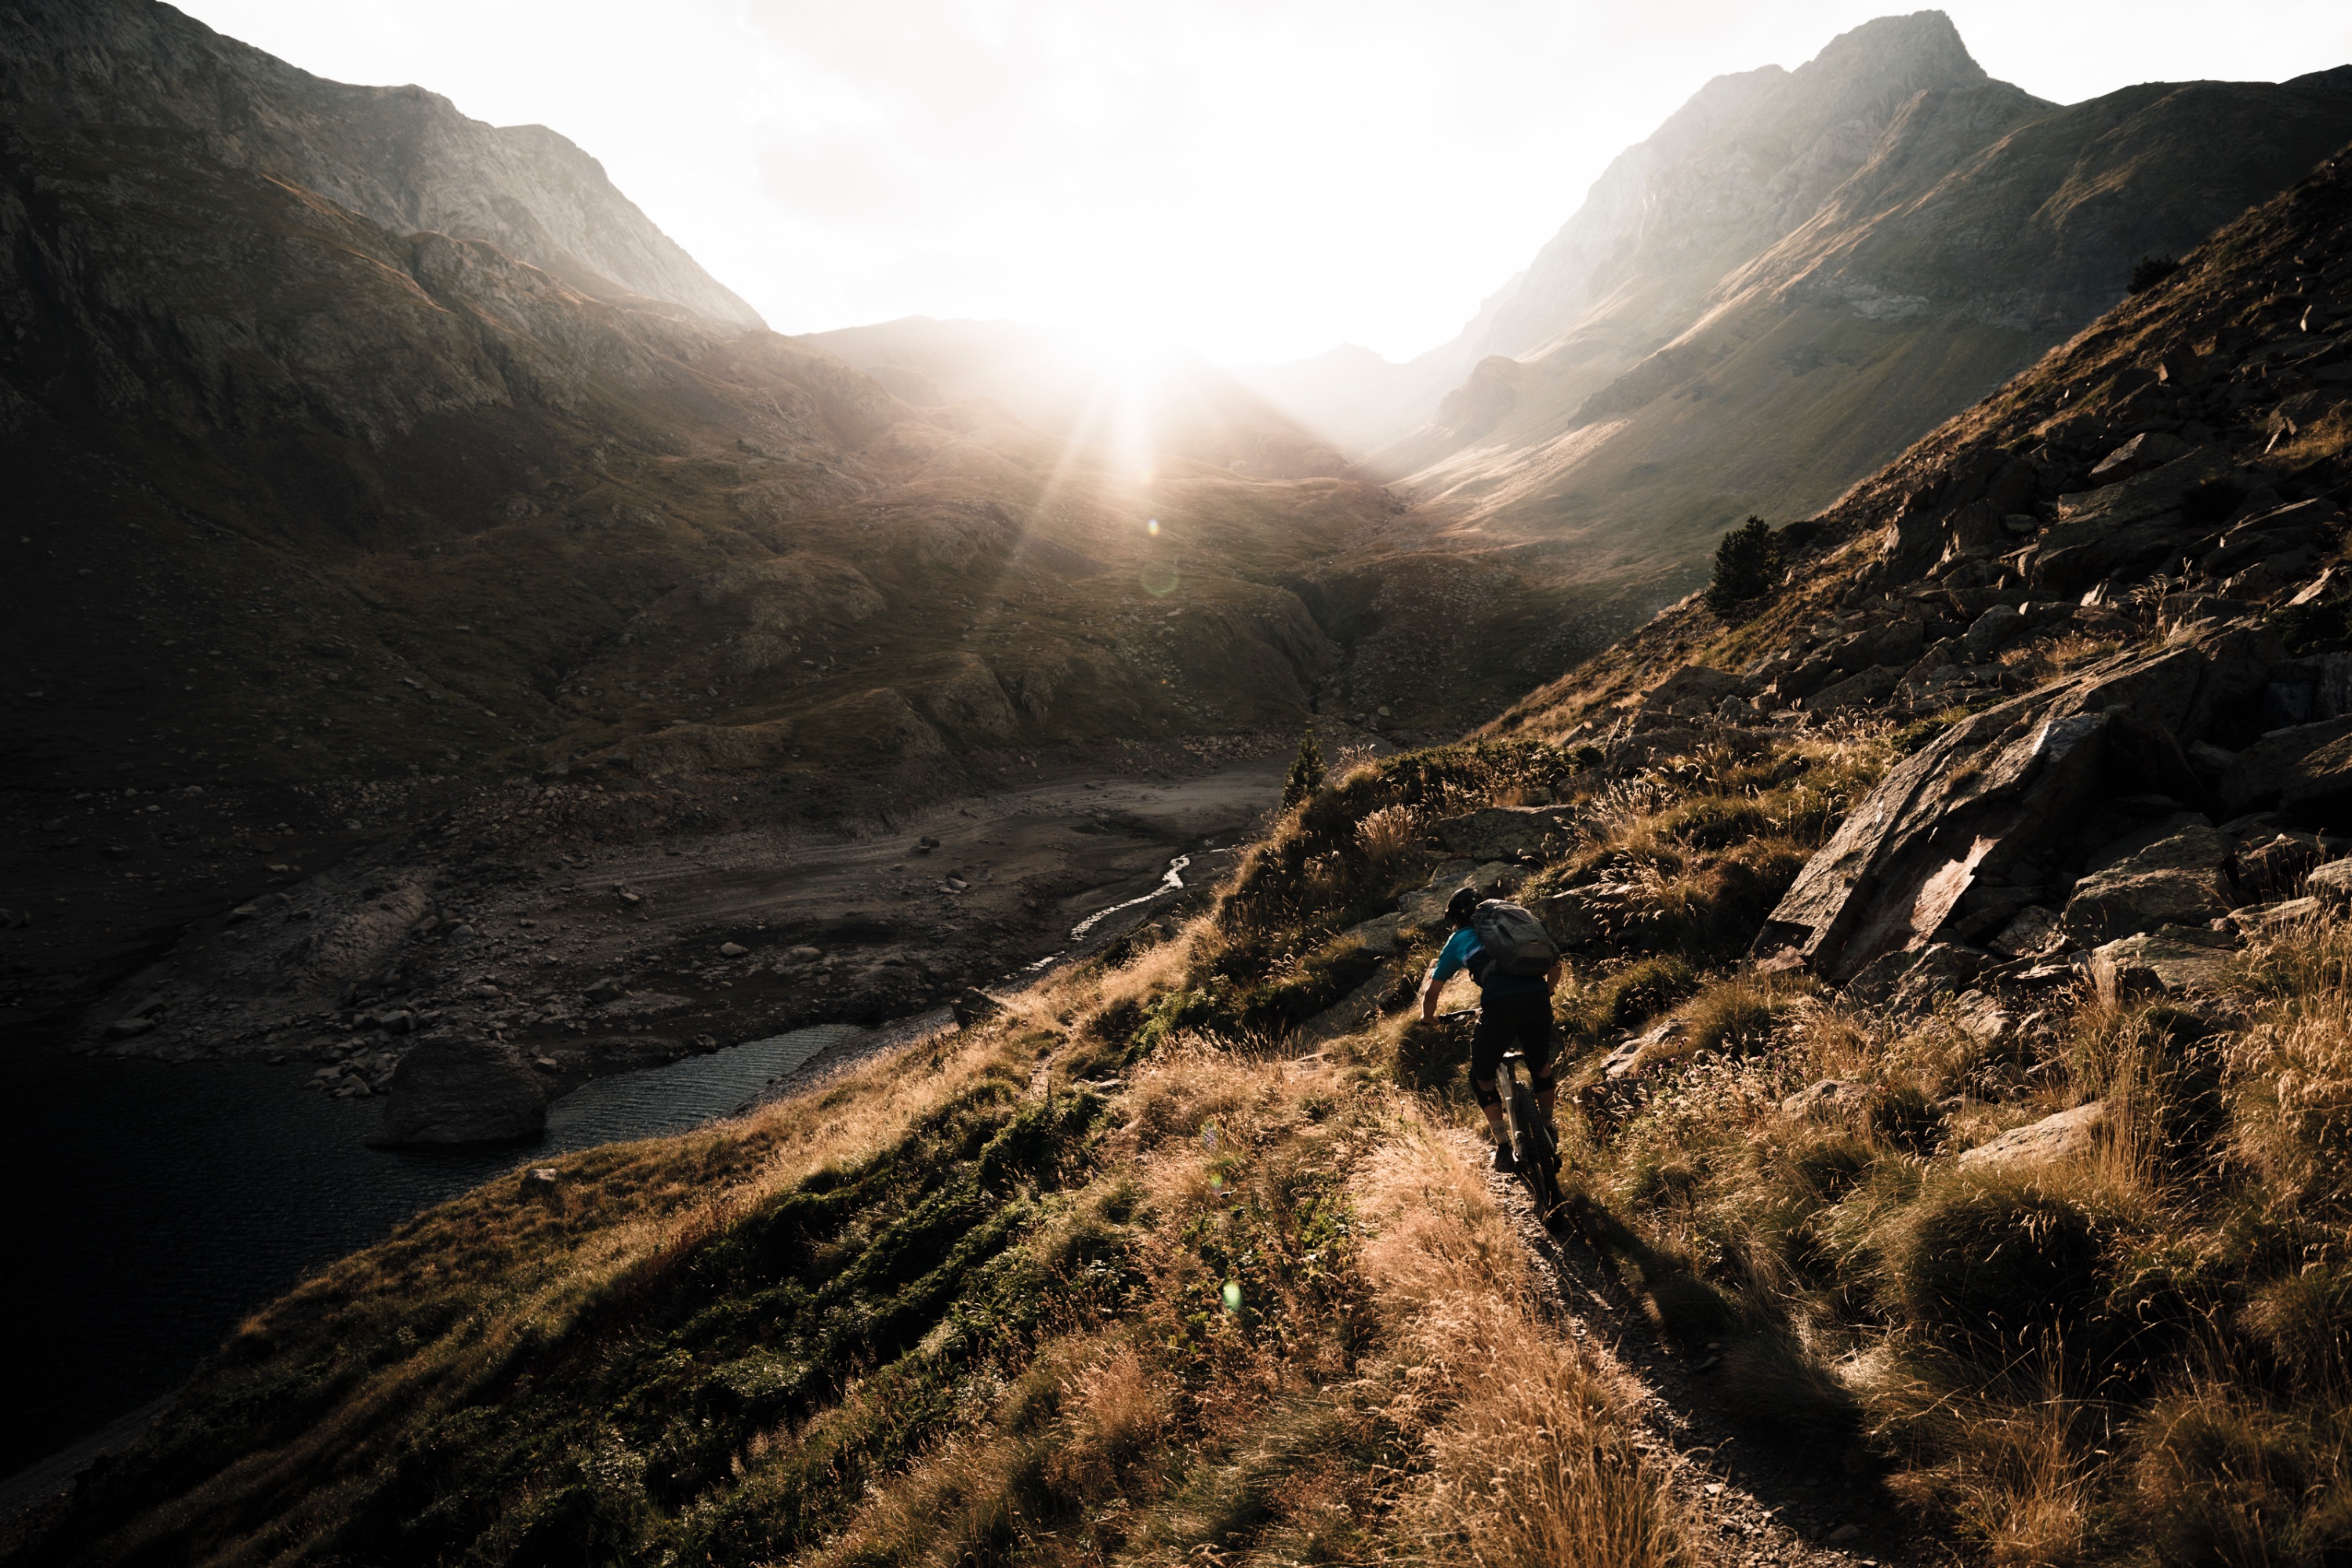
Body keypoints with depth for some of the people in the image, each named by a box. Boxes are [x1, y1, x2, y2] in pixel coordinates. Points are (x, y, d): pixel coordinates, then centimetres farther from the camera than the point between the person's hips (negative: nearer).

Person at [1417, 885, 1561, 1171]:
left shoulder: (1458, 940, 23)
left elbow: (1431, 991, 22)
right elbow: (1555, 964, 33)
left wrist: (1428, 1017, 42)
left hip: (1500, 1005, -4)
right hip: (1537, 999, 4)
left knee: (1481, 1077, 17)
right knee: (1541, 1064, 30)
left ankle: (1504, 1148, 12)